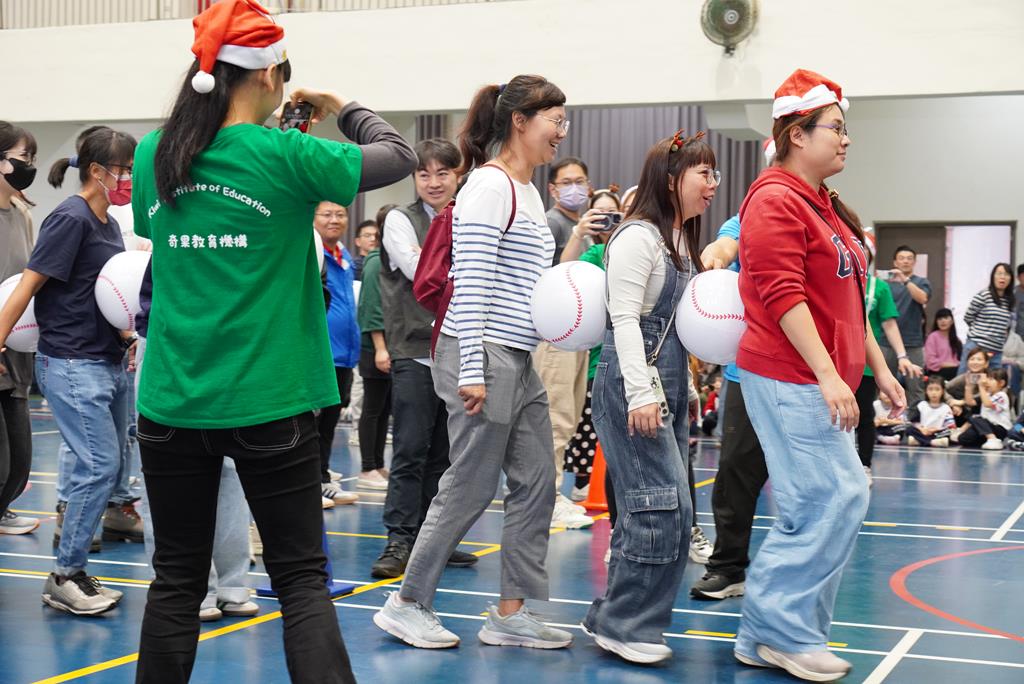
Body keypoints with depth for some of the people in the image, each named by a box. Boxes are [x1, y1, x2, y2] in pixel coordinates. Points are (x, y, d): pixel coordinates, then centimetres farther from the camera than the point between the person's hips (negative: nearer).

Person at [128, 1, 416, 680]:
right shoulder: (286, 155, -12)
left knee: (176, 580, 14)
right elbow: (398, 155, -1)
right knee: (302, 579, 6)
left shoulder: (153, 157, 1)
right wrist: (344, 108, 17)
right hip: (269, 404, -4)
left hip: (172, 402, 4)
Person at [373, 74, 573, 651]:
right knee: (471, 488, -2)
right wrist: (472, 372, -21)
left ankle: (512, 613, 14)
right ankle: (408, 604, 12)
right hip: (483, 355, -10)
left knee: (536, 484, 8)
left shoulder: (528, 192, 16)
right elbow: (470, 284, -18)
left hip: (520, 362, 10)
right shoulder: (490, 186, -13)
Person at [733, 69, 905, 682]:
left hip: (825, 382, 10)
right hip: (790, 378, -10)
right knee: (835, 500, -11)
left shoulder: (826, 206, 18)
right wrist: (828, 375, -23)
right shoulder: (776, 201, -10)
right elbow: (782, 297, -19)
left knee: (827, 507, 9)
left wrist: (879, 367, 20)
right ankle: (781, 630, 0)